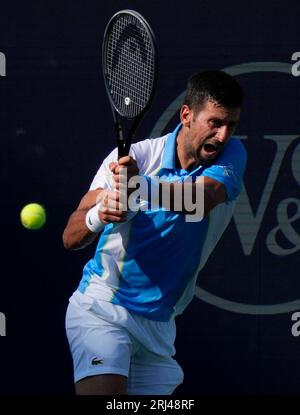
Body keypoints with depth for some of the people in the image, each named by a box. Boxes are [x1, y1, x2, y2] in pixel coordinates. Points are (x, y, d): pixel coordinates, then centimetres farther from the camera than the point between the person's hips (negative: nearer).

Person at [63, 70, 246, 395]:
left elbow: (202, 198, -28)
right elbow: (71, 238, -13)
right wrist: (98, 215, -36)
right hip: (101, 307, -4)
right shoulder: (132, 158, -9)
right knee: (104, 392, -25)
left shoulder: (231, 154, -4)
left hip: (159, 323, 4)